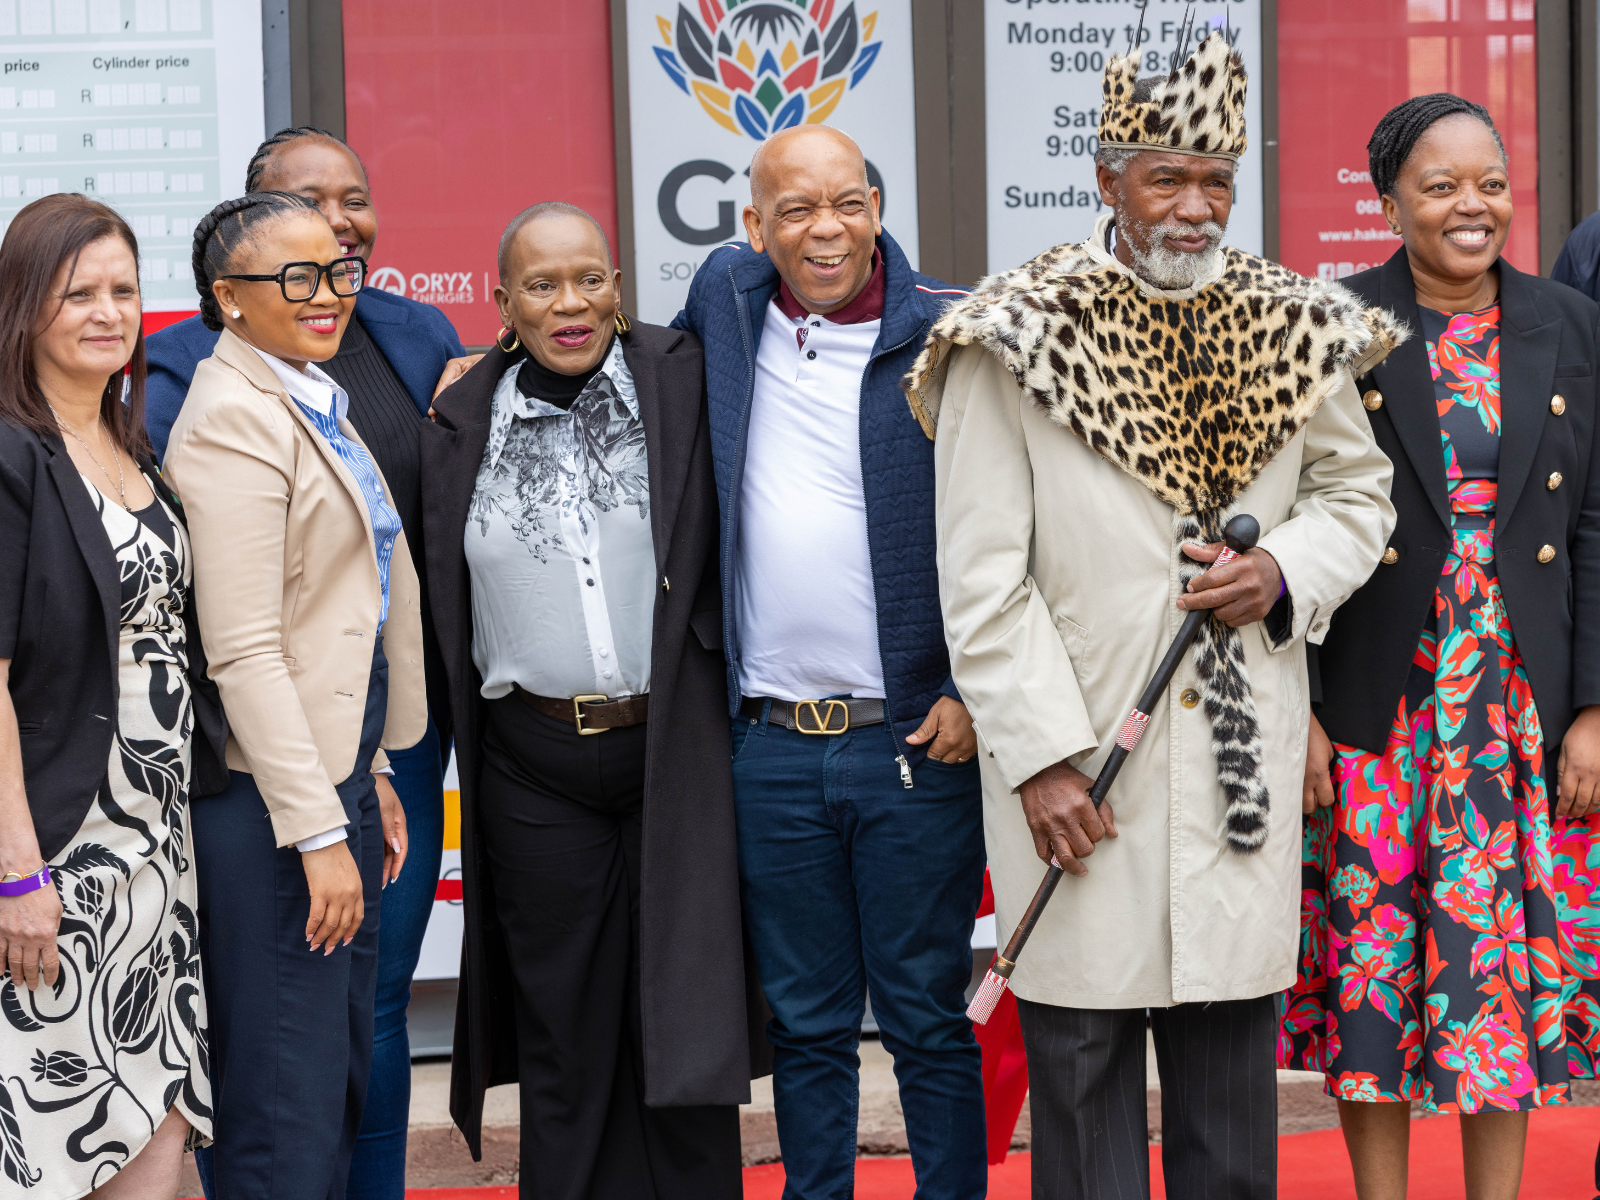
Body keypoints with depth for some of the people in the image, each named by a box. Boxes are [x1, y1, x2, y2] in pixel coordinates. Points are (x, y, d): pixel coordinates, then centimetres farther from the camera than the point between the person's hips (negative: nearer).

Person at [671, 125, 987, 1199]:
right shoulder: (724, 298, 7)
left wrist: (978, 692, -9)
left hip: (917, 744, -3)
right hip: (769, 748, 3)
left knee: (928, 1021, 6)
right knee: (805, 1024, 12)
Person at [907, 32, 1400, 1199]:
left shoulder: (1293, 329, 5)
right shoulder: (1018, 340, -7)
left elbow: (1357, 490, 18)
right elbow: (983, 579, -8)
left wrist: (1283, 573, -4)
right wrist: (1042, 756, -13)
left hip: (1241, 762, 4)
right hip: (1084, 773, -3)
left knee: (1233, 1082, 13)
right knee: (1084, 1070, 5)